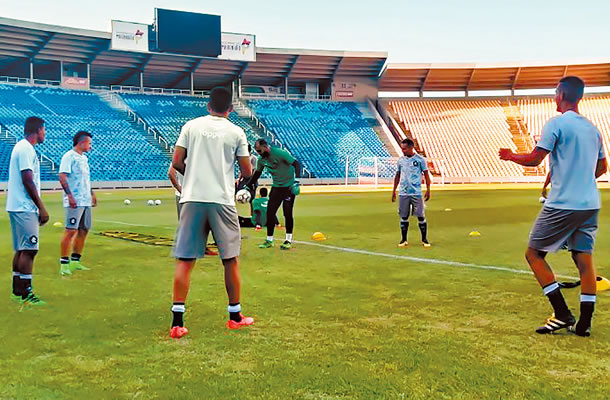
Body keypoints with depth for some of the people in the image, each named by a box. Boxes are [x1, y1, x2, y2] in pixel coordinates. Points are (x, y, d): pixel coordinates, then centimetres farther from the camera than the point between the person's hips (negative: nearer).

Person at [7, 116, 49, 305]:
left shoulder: (21, 147, 17)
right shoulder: (26, 149, -13)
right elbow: (28, 181, -19)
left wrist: (38, 207, 21)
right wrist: (42, 208, -15)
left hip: (17, 207, 10)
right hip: (24, 207, -10)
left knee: (21, 250, 13)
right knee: (29, 249, -9)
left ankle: (17, 291, 19)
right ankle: (26, 294, -7)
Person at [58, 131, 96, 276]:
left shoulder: (84, 158, 19)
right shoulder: (69, 157, -8)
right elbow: (62, 177, -16)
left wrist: (92, 193, 25)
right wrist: (69, 195, -24)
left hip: (86, 201, 9)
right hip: (75, 201, -9)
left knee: (84, 230, 10)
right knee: (71, 230, -10)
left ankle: (75, 261, 18)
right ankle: (64, 264, -5)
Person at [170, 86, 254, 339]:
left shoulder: (191, 126, 6)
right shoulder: (236, 132, 3)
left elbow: (176, 162, 3)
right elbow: (247, 172, 5)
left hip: (192, 199, 1)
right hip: (222, 202, -1)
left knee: (184, 261, 3)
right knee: (231, 259, 12)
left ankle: (177, 322, -1)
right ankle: (235, 316, 22)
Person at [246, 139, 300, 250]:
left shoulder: (280, 153, -20)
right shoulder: (262, 159, 0)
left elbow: (296, 164, -20)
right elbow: (257, 173, 17)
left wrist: (296, 180, -31)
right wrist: (249, 185, 17)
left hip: (289, 186, -6)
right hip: (276, 186, 6)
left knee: (287, 213, -7)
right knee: (270, 212, 0)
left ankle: (288, 240, 7)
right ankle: (269, 240, 11)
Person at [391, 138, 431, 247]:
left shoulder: (420, 160, -3)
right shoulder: (400, 160, 7)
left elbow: (426, 175, 2)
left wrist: (428, 190, -4)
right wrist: (394, 190, 14)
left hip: (416, 193, -3)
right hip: (403, 193, 3)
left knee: (421, 217, -1)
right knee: (404, 217, 5)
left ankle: (424, 239, 10)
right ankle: (404, 240, 16)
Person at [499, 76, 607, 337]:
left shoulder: (556, 124, -9)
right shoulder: (592, 128, 14)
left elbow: (534, 159, -14)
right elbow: (601, 167, 23)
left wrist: (511, 156, 4)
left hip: (562, 205, -7)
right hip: (590, 204, 7)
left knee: (534, 254, 4)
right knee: (584, 259, 8)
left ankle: (562, 315, 0)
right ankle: (584, 323, 8)